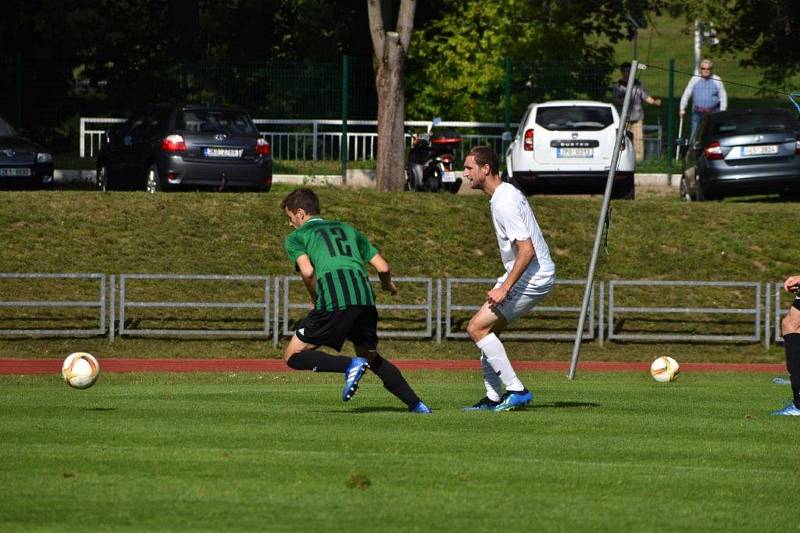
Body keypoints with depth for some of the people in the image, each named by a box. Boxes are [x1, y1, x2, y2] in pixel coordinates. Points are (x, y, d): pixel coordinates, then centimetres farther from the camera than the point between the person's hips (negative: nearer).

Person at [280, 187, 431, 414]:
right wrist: (389, 285, 43)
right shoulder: (348, 229, 30)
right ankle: (416, 403, 14)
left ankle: (350, 365, -15)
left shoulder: (296, 237, 17)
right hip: (365, 297, 5)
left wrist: (316, 300, 12)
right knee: (370, 357, 26)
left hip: (333, 301, -5)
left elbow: (307, 271, -4)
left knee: (293, 356, 5)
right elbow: (382, 267, 22)